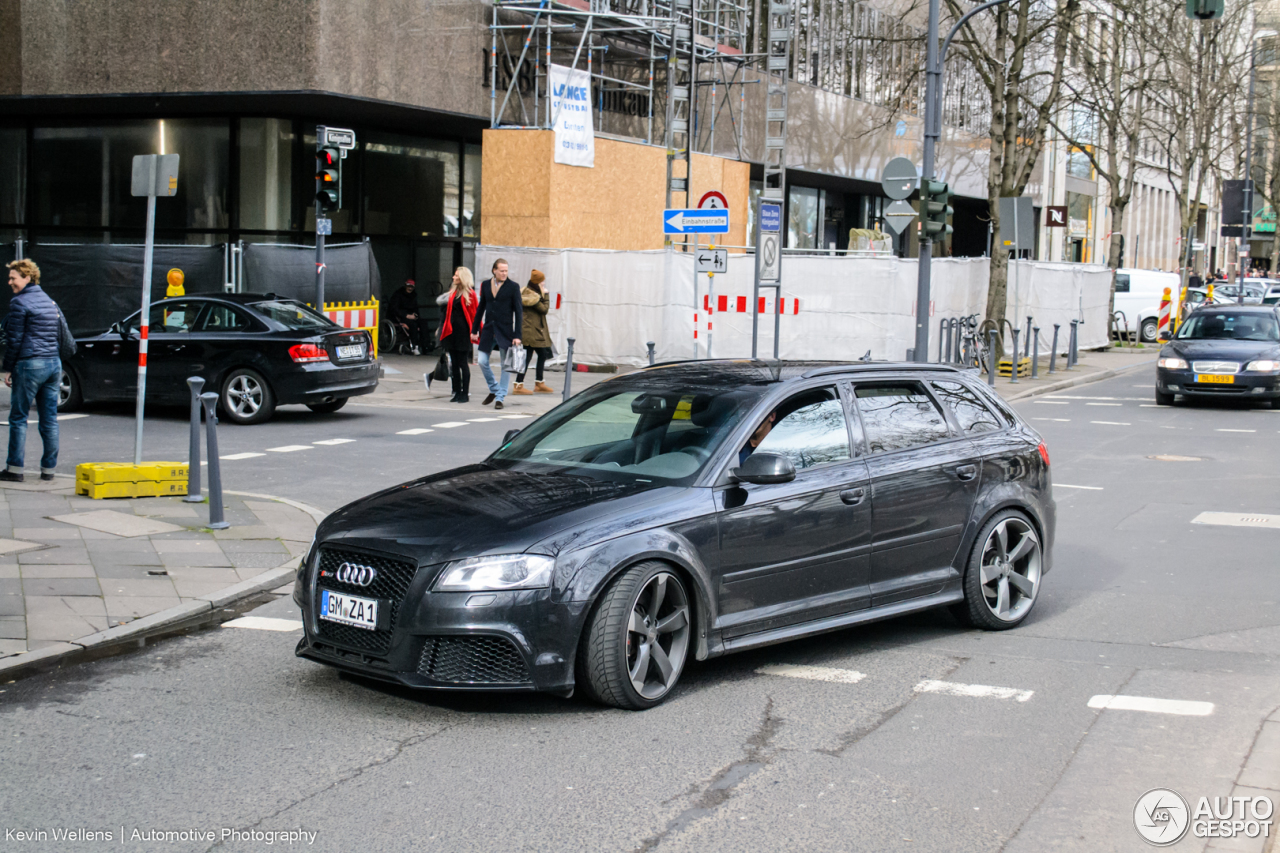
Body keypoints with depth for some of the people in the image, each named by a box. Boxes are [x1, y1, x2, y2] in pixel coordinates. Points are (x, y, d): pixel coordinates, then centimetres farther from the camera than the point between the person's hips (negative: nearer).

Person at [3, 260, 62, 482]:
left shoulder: (19, 302, -9)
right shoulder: (48, 300, 16)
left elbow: (14, 339, -10)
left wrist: (8, 369, -3)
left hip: (30, 364, -7)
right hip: (54, 363, 7)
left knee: (18, 418, -1)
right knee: (49, 419, 7)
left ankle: (15, 469, -1)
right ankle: (49, 468, 10)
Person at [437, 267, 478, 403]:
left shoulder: (469, 294, -5)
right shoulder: (452, 292, 13)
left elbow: (474, 313, -7)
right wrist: (445, 329, 7)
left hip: (463, 332, -6)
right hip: (452, 331, 6)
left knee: (463, 363, -2)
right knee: (454, 363, 7)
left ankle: (465, 394, 3)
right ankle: (457, 392, 12)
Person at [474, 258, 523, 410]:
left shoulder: (513, 287, -4)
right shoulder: (485, 285, 7)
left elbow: (519, 311, -4)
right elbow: (481, 308, 14)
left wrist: (517, 335, -10)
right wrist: (475, 329, 11)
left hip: (505, 331, -4)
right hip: (488, 329, 4)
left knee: (504, 365, 0)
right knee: (482, 362, 2)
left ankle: (500, 397, 8)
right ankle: (494, 389, 23)